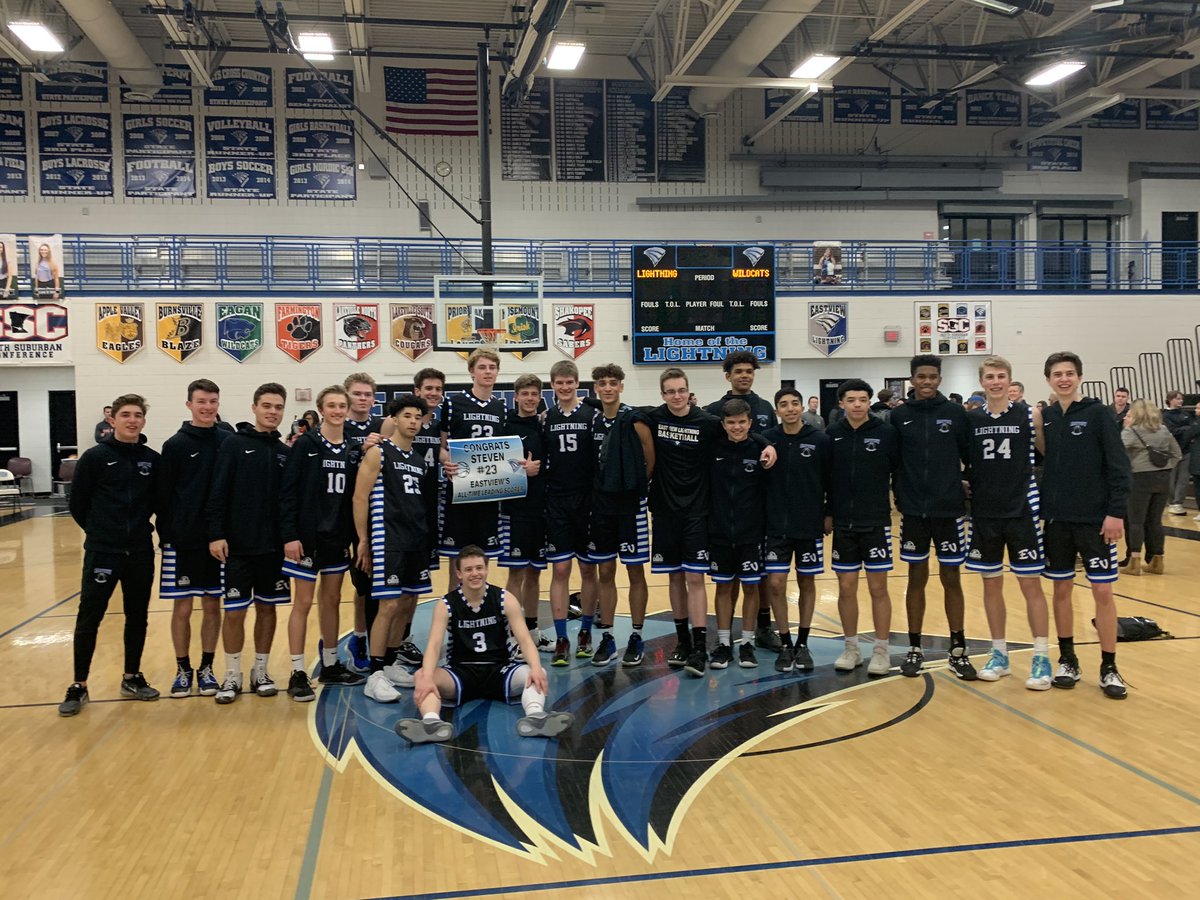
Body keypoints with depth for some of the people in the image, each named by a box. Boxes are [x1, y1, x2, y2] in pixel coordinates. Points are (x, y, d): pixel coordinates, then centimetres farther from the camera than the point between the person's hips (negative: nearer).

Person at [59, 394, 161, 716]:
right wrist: (100, 530, 5)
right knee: (89, 618, 0)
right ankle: (79, 686, 11)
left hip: (141, 553, 3)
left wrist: (138, 527, 6)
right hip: (102, 552, -3)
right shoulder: (95, 457, -6)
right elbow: (78, 503, 0)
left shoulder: (152, 460, 2)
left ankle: (132, 677, 25)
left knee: (138, 617, 11)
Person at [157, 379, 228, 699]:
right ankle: (183, 670, 19)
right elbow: (164, 495, -2)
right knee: (182, 607, 4)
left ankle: (206, 668, 21)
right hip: (183, 540, -1)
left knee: (212, 604, 9)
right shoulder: (176, 445, -2)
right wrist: (165, 536, -6)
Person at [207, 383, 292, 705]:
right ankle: (232, 675, 17)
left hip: (274, 547, 4)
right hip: (238, 546, -3)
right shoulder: (233, 444, -4)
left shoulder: (284, 451, 7)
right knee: (234, 611, 3)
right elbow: (218, 493, -8)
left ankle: (260, 672, 23)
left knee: (267, 607, 10)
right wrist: (216, 535, -14)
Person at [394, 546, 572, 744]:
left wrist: (535, 668, -33)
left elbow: (524, 639, -12)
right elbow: (434, 644, -18)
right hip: (460, 671, 0)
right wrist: (427, 678, -38)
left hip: (500, 669, 0)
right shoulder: (446, 605, -5)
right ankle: (431, 722, -56)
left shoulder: (505, 599, -4)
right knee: (421, 676, -29)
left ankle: (535, 716, -57)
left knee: (536, 674, -29)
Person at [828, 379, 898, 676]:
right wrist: (828, 512, 4)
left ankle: (881, 651, 16)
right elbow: (824, 475, 5)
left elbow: (900, 471, 0)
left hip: (876, 523, -2)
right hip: (843, 524, 2)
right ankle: (851, 648, 21)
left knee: (878, 587, 4)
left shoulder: (887, 432, -6)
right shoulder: (832, 434, 0)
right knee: (846, 587, 8)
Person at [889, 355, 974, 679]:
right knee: (917, 577, 8)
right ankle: (914, 649, 18)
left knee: (951, 579, 6)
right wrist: (899, 494, -2)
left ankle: (958, 650, 17)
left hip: (949, 510, 0)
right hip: (913, 511, 0)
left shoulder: (956, 413, 0)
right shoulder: (899, 415, 2)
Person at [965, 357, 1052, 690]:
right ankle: (999, 654, 23)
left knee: (1030, 584, 1)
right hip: (984, 514, 3)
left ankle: (1042, 658, 10)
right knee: (991, 584, 10)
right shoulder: (971, 419, 4)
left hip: (1022, 511, -3)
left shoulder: (1029, 415, -3)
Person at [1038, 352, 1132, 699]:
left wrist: (1116, 512, -14)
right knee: (1062, 589, 10)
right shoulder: (1045, 417, 5)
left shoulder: (1098, 413, -6)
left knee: (1102, 591, 0)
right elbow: (1039, 462, 9)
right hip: (1056, 519, 4)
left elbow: (1118, 466, -9)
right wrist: (1040, 509, 4)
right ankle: (1067, 660, 22)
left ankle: (1109, 667, 12)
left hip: (1095, 519, -3)